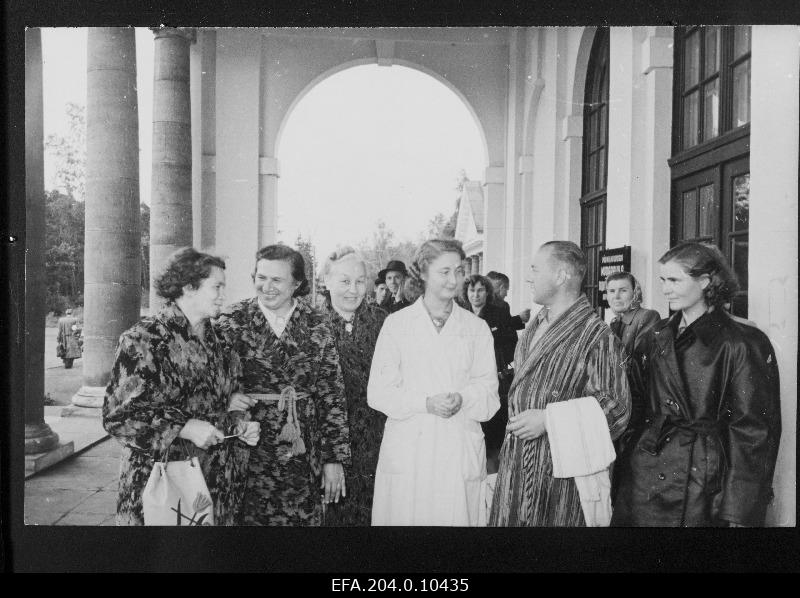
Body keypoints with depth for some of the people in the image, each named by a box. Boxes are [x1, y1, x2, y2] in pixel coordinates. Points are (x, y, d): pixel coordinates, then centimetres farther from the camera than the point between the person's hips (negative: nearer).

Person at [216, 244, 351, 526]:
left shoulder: (317, 326, 1)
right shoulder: (232, 320, -1)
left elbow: (332, 396, 2)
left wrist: (335, 459, 0)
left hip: (302, 454, 1)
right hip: (247, 449, -1)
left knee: (301, 516, 5)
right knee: (248, 517, 4)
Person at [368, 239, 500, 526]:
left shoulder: (477, 327, 9)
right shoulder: (396, 324, 3)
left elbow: (489, 390, 4)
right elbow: (378, 392, -2)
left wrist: (462, 399, -17)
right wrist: (426, 403, -15)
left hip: (461, 452, 2)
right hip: (407, 453, -1)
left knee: (457, 516, 3)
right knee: (406, 515, 1)